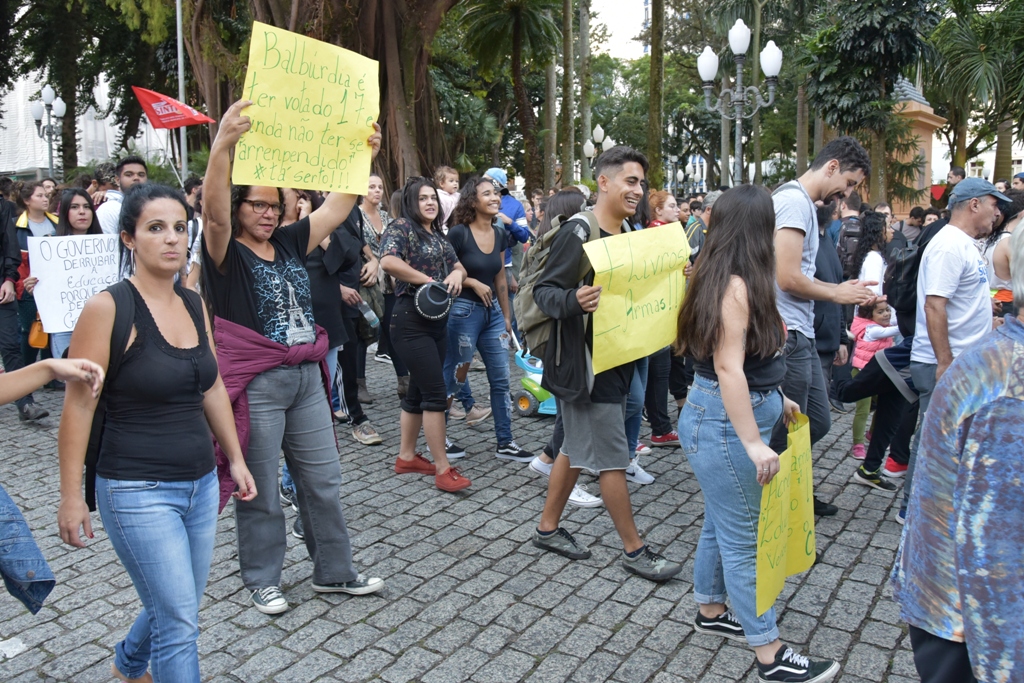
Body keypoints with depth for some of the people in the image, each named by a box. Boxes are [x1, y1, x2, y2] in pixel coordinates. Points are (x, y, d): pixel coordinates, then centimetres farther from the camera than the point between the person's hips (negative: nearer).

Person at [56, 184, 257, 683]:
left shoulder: (195, 305, 6)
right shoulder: (108, 308, -13)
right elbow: (79, 406, -12)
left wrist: (235, 458, 16)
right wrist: (71, 495, -11)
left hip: (201, 483, 7)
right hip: (137, 491, -6)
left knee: (175, 608, 19)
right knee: (180, 623, -4)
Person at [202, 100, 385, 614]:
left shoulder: (289, 243, 9)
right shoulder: (227, 252, -8)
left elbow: (337, 207, 11)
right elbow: (213, 212, -28)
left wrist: (365, 156, 3)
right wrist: (223, 145, -42)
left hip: (307, 377, 6)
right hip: (255, 384, -6)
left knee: (323, 481, 13)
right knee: (259, 490, 8)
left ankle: (333, 572, 28)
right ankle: (262, 580, 26)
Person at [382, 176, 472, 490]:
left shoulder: (439, 235, 16)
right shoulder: (401, 227, -8)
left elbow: (458, 266, 20)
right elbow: (388, 261, -26)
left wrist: (457, 273, -4)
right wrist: (427, 279, -20)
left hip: (438, 321, 8)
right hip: (411, 321, -8)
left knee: (419, 391, 14)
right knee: (436, 392, -10)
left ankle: (407, 457, 26)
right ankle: (443, 469, -4)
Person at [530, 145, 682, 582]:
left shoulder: (629, 233, 11)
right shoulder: (578, 233, -16)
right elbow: (543, 290, -18)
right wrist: (574, 300, -37)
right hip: (584, 363, -9)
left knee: (577, 446, 17)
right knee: (612, 458, 0)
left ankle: (547, 529, 31)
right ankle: (634, 550, 14)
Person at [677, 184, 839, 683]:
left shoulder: (727, 280, 9)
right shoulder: (736, 286, -19)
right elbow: (727, 368, -24)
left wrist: (775, 400, 26)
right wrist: (754, 444, -26)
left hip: (733, 413, 10)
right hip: (724, 422, -10)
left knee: (722, 524, 21)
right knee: (743, 537, -1)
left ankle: (711, 612, 37)